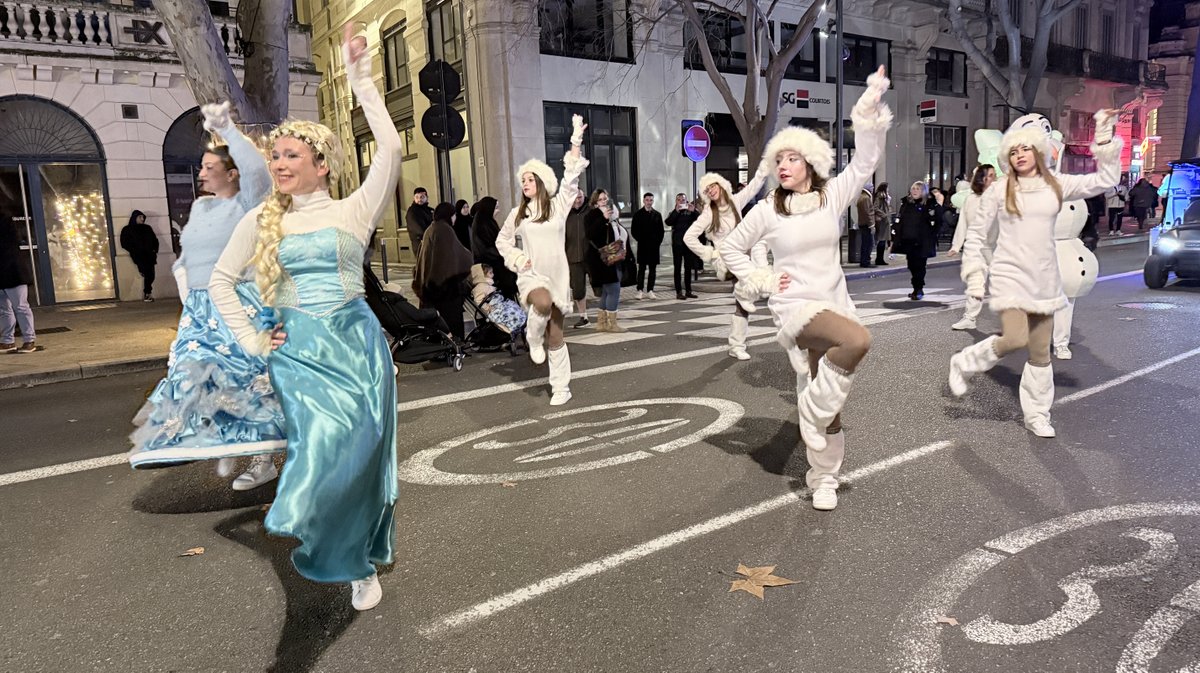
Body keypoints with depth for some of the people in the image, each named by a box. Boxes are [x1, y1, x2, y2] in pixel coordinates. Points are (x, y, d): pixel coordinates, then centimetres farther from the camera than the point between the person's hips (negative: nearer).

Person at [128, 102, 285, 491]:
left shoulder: (246, 204, -7)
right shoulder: (200, 205, 15)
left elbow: (258, 171, -27)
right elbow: (186, 254, 24)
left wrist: (226, 128, -24)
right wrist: (184, 284, 10)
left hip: (240, 307, -7)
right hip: (201, 309, 8)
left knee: (246, 379, -3)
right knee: (200, 379, 8)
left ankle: (263, 459, 8)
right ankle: (226, 446, 26)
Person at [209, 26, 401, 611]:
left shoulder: (353, 210, 0)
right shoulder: (262, 220, 6)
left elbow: (390, 148, -13)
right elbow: (221, 281, 14)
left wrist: (360, 78, -11)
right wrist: (250, 340, 5)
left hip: (356, 341, -1)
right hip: (298, 348, 1)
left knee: (361, 449, 0)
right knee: (326, 439, -14)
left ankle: (362, 558, 23)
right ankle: (351, 562, 9)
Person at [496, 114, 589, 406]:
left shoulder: (558, 205, 2)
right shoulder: (517, 213, 7)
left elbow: (571, 177, -6)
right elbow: (502, 240, 17)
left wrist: (576, 140, -13)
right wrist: (516, 258, -1)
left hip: (557, 275, 0)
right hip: (530, 275, 0)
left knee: (555, 335, 3)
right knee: (543, 302, -36)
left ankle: (561, 388, 14)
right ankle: (533, 339, -6)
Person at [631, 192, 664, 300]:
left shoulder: (657, 214, 10)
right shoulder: (638, 214, 3)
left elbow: (661, 230, 11)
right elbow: (633, 230, 2)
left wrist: (658, 242, 0)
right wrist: (640, 240, -4)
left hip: (654, 246, 3)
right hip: (642, 246, -2)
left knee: (653, 269, 3)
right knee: (642, 269, -1)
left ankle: (650, 291, 8)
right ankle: (640, 291, 2)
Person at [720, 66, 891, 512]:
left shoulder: (833, 195, 1)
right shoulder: (768, 210, -3)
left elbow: (865, 161, -8)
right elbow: (731, 247, 7)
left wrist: (871, 109, -17)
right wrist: (761, 281, -2)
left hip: (836, 303, 3)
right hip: (795, 305, -3)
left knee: (825, 400, 8)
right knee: (857, 340, -33)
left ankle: (823, 480, 24)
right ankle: (815, 409, -13)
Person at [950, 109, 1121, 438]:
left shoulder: (1056, 186, 5)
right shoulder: (998, 191, -3)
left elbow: (1105, 179, 5)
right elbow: (976, 236, 0)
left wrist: (1105, 136, 0)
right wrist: (974, 276, -4)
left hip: (1045, 281, 4)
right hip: (1009, 277, -4)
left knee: (1041, 351, 9)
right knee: (1015, 339, -23)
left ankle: (1037, 415, 22)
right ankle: (964, 364, 4)